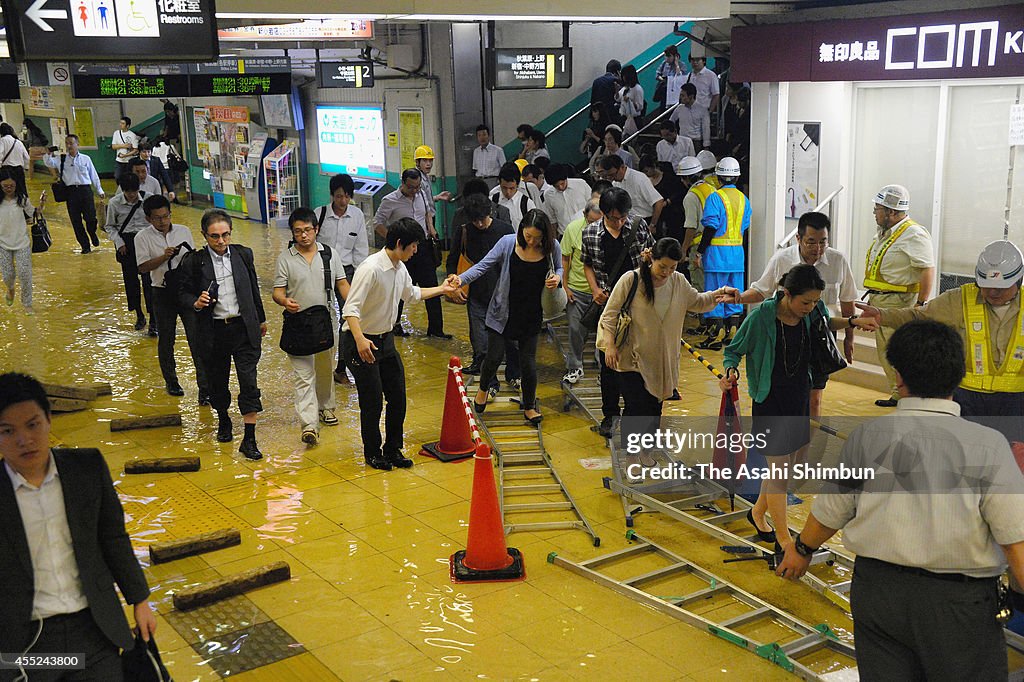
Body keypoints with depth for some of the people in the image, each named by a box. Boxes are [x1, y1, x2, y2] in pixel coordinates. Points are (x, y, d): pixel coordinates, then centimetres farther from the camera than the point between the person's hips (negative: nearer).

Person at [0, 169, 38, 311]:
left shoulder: (22, 199, -6)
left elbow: (33, 214, 5)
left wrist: (41, 205, -10)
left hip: (22, 242, 0)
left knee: (24, 274, -2)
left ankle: (27, 303, 16)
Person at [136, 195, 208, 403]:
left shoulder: (183, 231, 5)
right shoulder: (143, 237, -2)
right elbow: (143, 267, -11)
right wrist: (164, 257, -23)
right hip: (163, 293, 0)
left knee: (196, 339, -5)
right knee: (166, 340, 12)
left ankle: (205, 389, -3)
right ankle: (171, 382, 30)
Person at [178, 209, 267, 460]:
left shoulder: (243, 254, 3)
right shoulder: (193, 262, -5)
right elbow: (184, 293, 3)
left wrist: (261, 319, 21)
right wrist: (196, 303, -20)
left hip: (244, 328, 1)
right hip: (213, 332, 0)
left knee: (249, 383, -7)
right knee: (217, 381, 15)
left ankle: (249, 439, -3)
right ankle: (223, 421, 42)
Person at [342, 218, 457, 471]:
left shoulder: (400, 268, 5)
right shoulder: (371, 268, -24)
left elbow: (411, 293, 28)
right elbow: (351, 308, -30)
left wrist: (441, 289, 30)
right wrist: (360, 340, -43)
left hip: (386, 340, 9)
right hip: (361, 342, -9)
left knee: (398, 397, 9)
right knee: (372, 401, -1)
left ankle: (393, 450, 24)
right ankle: (372, 454, 18)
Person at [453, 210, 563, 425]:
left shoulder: (552, 248, -9)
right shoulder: (507, 243, -15)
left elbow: (558, 268, 9)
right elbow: (484, 265, -14)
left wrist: (557, 278, -14)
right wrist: (462, 279, -30)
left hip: (531, 316, 1)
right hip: (503, 313, -1)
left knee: (528, 362, 6)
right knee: (494, 357, -1)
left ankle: (529, 406, 30)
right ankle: (483, 389, 35)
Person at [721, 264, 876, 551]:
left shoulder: (813, 311, -7)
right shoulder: (762, 316, -21)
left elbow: (827, 323, 19)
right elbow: (734, 350, -8)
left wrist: (853, 321, 1)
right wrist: (731, 372, -28)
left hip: (801, 398, 6)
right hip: (771, 401, -6)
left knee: (793, 466, 17)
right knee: (779, 470, -2)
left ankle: (757, 512, 41)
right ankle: (784, 540, 13)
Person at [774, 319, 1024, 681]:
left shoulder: (867, 436, -5)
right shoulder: (987, 445, -13)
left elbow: (830, 511, 6)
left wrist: (802, 549, 25)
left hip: (877, 591, 3)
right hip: (959, 601, -3)